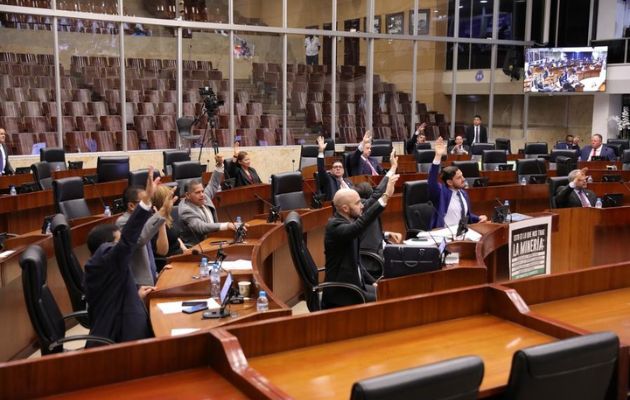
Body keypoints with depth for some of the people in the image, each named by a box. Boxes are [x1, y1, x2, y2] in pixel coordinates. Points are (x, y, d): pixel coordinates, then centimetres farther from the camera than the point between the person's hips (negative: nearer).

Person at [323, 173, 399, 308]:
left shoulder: (347, 222, 7)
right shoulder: (335, 226, -20)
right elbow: (359, 225, -42)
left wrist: (373, 283, 7)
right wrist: (386, 196, -45)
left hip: (354, 283, 9)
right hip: (341, 291, -9)